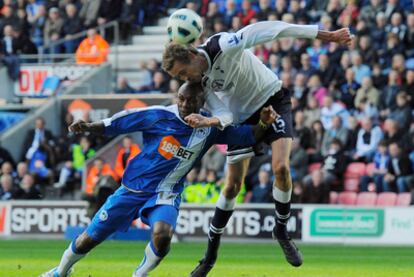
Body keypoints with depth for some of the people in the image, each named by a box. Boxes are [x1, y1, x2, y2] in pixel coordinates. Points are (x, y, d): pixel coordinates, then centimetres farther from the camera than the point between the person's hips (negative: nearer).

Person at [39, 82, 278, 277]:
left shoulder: (210, 128, -7)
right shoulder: (159, 116, -12)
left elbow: (247, 136, -6)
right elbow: (118, 123, -7)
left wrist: (264, 124, -25)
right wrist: (88, 127, -19)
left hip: (165, 195, 0)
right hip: (133, 189, 0)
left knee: (162, 236, -32)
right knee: (89, 240, 4)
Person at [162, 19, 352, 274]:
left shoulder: (224, 46, -30)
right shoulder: (199, 83, -13)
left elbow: (268, 31, -31)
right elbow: (225, 115, -17)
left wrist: (326, 35, -31)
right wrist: (206, 121, -44)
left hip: (273, 100, -4)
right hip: (243, 116, 4)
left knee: (281, 168, -22)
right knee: (233, 185, 1)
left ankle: (282, 231, 1)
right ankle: (211, 255, 14)